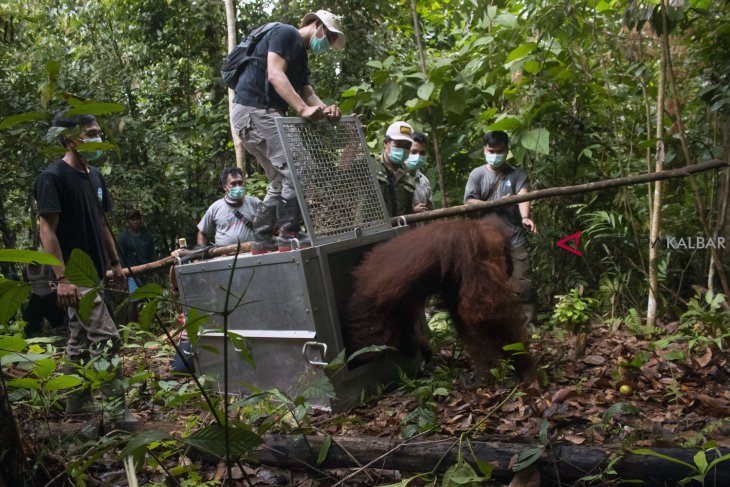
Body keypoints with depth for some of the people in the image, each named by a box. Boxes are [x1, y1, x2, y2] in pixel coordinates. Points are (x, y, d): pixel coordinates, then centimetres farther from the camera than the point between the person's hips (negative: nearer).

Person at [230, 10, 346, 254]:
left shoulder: (301, 56, 24)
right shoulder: (285, 33, -4)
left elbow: (307, 92, 11)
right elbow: (275, 74, -19)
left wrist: (324, 109, -12)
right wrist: (303, 109, -31)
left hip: (264, 114, 10)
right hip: (253, 110, -10)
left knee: (281, 180, 10)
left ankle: (262, 240, 12)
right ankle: (290, 234, -15)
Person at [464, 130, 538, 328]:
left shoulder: (517, 174, 3)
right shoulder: (477, 174, 4)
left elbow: (523, 196, -14)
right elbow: (468, 202, -5)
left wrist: (525, 217, -34)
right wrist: (496, 205, -13)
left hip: (515, 239, 0)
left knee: (523, 284, 0)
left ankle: (529, 325, 10)